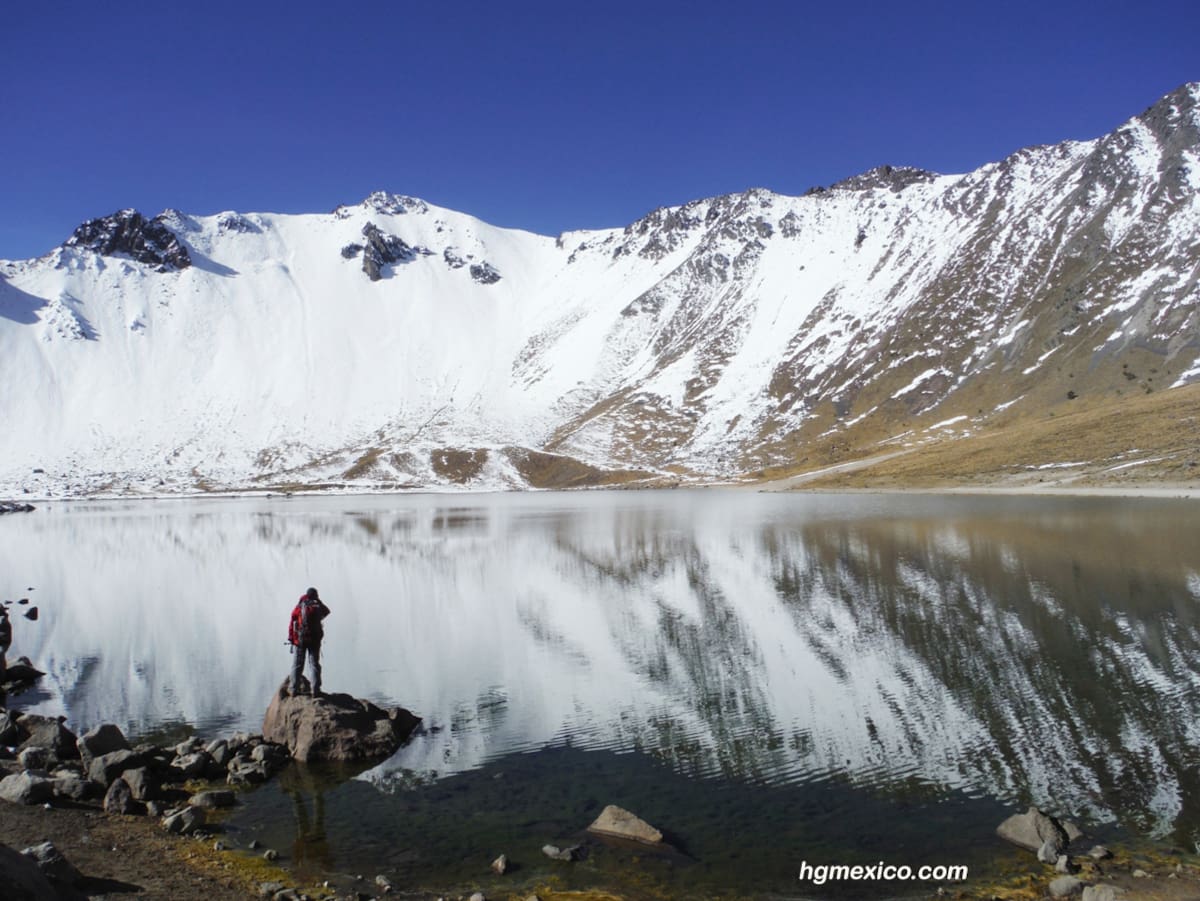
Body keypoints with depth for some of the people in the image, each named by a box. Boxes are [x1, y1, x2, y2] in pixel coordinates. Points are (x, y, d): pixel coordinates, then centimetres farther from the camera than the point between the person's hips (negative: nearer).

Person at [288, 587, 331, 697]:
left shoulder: (300, 606, -3)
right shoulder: (319, 606, 2)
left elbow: (292, 623, -5)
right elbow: (327, 611, 24)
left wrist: (291, 638, 0)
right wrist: (319, 601, 17)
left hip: (299, 639, -1)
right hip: (315, 640, 1)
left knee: (297, 665, 7)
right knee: (314, 665, 4)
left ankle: (294, 689, 7)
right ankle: (315, 690, -1)